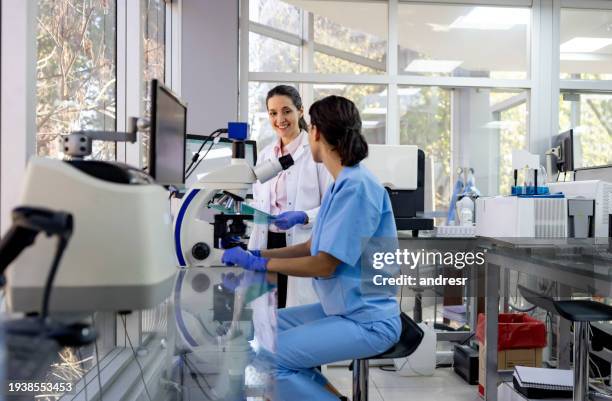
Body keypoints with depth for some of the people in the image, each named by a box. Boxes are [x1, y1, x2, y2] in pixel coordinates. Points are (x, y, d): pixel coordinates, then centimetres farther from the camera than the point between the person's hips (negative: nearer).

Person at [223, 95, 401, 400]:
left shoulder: (356, 186, -21)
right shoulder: (342, 183, 10)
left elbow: (324, 265, -21)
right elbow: (313, 247, 14)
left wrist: (259, 264, -12)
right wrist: (256, 253, 8)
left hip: (367, 321, -10)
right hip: (346, 309, 10)